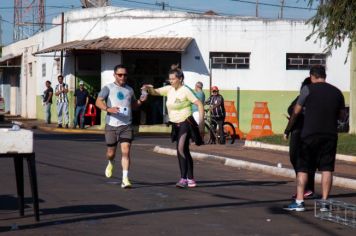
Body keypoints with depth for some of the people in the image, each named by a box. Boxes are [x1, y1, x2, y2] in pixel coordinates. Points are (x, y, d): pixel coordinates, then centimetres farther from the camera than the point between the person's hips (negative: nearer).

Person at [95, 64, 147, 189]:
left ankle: (125, 179, -14)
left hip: (126, 126, 2)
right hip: (111, 125, -1)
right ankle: (111, 164, 46)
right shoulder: (108, 88, 3)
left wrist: (140, 101, 6)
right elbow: (98, 101, -9)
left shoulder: (129, 89, 16)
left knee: (126, 151, -12)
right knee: (111, 152, 10)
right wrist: (108, 109, -27)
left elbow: (133, 105, 28)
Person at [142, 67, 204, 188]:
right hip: (176, 124, 8)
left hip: (186, 123, -8)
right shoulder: (169, 89, 6)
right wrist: (148, 88, -19)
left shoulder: (185, 91, -13)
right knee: (185, 152, 13)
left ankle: (183, 178, -25)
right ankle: (191, 179, 21)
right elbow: (155, 92, 5)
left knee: (181, 149, -23)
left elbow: (200, 105, -13)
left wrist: (201, 123, -17)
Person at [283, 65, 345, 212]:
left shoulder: (308, 89, -3)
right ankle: (324, 202, 3)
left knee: (302, 168, 3)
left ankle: (299, 201, -1)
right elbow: (341, 115, 17)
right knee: (326, 169, 6)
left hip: (310, 134, -3)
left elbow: (296, 112, 0)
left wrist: (287, 130, 10)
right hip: (330, 135, 3)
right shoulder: (337, 92, 9)